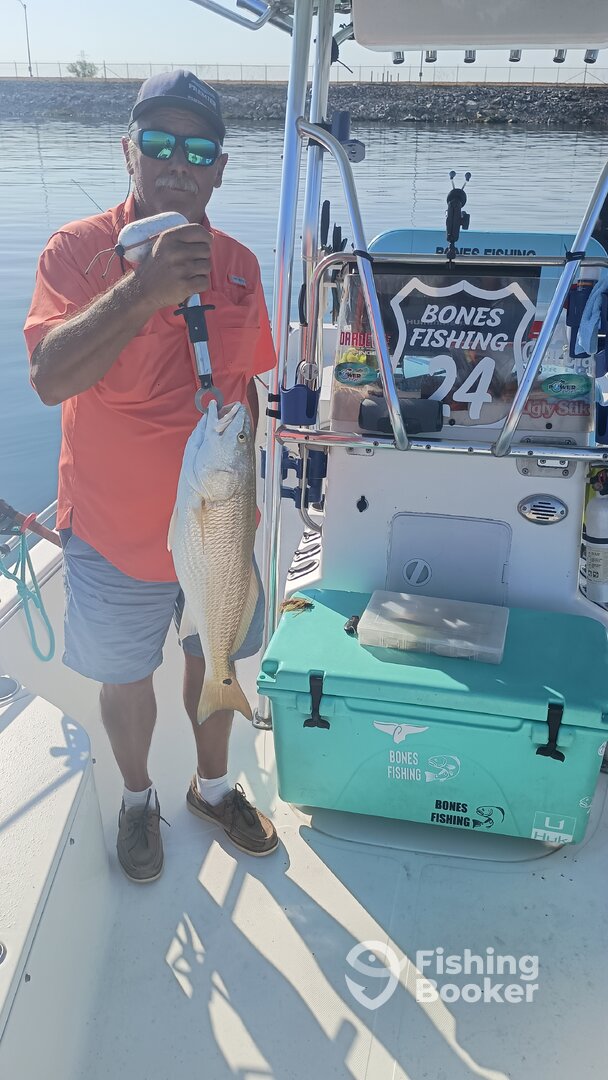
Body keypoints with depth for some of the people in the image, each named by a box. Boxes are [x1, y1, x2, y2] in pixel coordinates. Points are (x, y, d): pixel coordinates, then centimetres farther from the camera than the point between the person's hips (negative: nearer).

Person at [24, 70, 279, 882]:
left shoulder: (238, 262, 0)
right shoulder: (78, 250, -13)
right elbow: (48, 378, -28)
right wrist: (144, 288, -39)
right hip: (117, 532, -3)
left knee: (215, 663, 21)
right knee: (126, 679, 16)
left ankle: (213, 785, 47)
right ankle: (138, 798, 45)